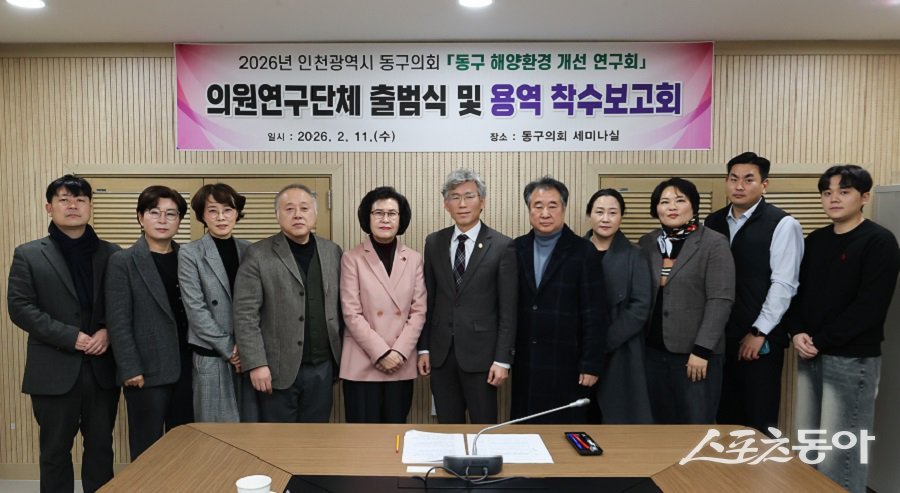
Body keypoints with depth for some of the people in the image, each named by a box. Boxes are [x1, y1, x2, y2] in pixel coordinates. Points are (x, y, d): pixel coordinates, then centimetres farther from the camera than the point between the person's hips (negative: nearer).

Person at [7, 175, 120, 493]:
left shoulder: (111, 254, 7)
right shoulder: (28, 255, 2)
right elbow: (20, 307, -5)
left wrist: (108, 331, -12)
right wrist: (70, 336, -14)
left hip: (102, 367, 2)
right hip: (54, 370, -1)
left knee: (101, 447, 11)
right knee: (55, 450, 9)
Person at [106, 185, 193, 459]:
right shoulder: (123, 262, -3)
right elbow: (118, 322, -7)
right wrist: (130, 370, -12)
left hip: (186, 368, 4)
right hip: (147, 371, -4)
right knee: (147, 450, 7)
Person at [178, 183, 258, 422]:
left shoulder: (250, 251, 7)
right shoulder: (190, 254, -2)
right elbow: (196, 310, -7)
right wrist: (229, 349, -9)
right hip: (211, 357, -3)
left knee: (252, 423, 7)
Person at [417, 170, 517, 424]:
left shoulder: (502, 246, -6)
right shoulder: (434, 242, 6)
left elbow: (508, 310, -6)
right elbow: (428, 299, 9)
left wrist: (502, 359, -9)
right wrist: (423, 348, 7)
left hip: (480, 354, -3)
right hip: (440, 353, 4)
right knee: (447, 428, 13)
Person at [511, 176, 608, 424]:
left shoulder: (583, 251, -6)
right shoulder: (517, 248, 5)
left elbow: (595, 314, -7)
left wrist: (591, 364, -9)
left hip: (566, 364, -3)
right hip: (524, 364, 3)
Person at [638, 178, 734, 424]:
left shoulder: (714, 243, -5)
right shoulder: (647, 243, 8)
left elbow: (720, 300, -10)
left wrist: (702, 349, -15)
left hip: (694, 351, -4)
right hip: (653, 350, 4)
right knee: (661, 425, 12)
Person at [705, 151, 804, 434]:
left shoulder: (783, 224, -6)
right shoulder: (713, 222, 8)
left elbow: (783, 284, -11)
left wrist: (759, 332, -12)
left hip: (760, 338, -4)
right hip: (719, 335, 5)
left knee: (759, 419, 6)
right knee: (724, 413, 13)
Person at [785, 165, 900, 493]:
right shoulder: (815, 241, 11)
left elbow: (870, 306, -15)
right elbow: (797, 291, 12)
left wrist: (820, 342, -13)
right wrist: (797, 333, -6)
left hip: (852, 360, -6)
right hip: (809, 358, 6)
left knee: (840, 455, -2)